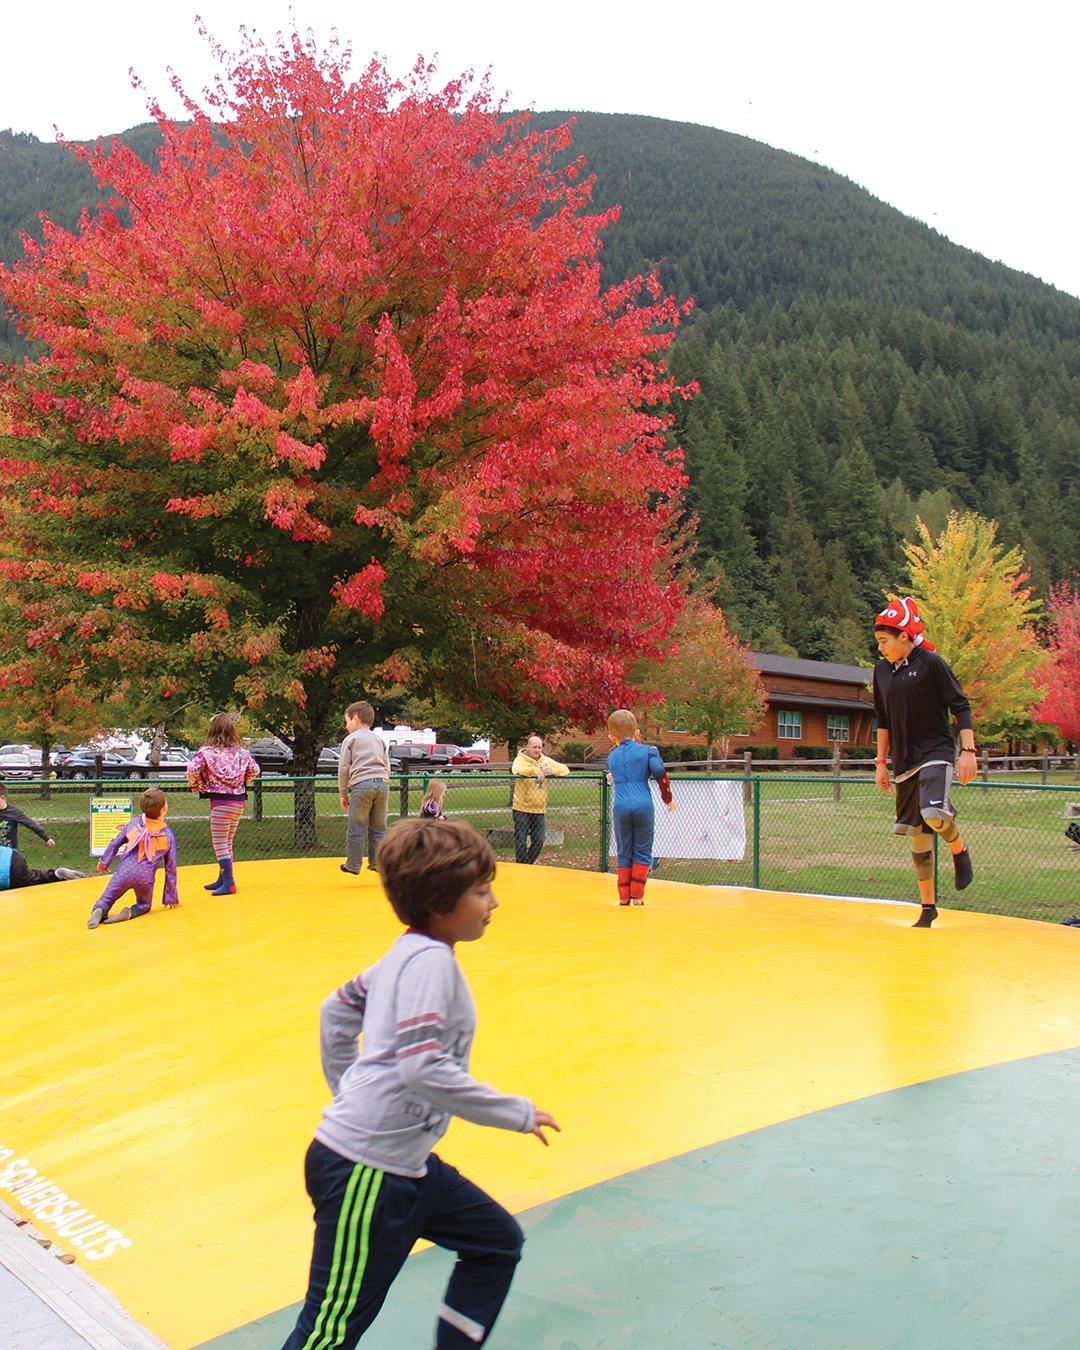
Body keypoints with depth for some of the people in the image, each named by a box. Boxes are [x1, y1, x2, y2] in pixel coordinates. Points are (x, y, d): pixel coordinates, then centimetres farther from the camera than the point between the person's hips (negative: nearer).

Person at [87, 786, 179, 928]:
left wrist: (104, 861, 28)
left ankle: (99, 911, -21)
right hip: (146, 878, 0)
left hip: (124, 872, 0)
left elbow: (115, 844, 11)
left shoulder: (134, 823, 7)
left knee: (106, 899, 15)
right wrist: (171, 897, 18)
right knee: (144, 905, 23)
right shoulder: (169, 835, 5)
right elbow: (170, 868, 10)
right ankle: (130, 912, -11)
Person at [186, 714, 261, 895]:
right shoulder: (241, 752, 4)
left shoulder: (207, 752, -8)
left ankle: (229, 883, -5)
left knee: (219, 843, 0)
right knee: (227, 841, 18)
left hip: (220, 801, -6)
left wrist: (195, 786, 1)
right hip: (239, 800, 6)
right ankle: (222, 880, 29)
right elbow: (254, 770, 8)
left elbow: (193, 769, -17)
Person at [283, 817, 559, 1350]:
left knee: (498, 1243, 16)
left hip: (405, 1163, 10)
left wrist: (348, 1090, 27)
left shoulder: (407, 953, 10)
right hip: (366, 1170, -10)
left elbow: (337, 1010, 21)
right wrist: (516, 1113, -17)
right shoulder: (430, 960, -18)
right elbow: (423, 1067, -26)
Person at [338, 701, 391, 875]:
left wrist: (343, 793, 13)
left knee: (356, 828, 1)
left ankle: (353, 865, 3)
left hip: (362, 784, -4)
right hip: (383, 783, 4)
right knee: (378, 828, 10)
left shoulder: (350, 739, 9)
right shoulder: (380, 739, 22)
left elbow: (343, 768, 6)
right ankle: (377, 863, 10)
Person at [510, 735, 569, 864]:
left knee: (539, 841, 7)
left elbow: (565, 770, 2)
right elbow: (516, 770, -29)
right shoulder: (520, 760, -6)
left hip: (539, 810, 5)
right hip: (522, 809, -4)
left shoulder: (546, 761, 9)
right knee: (521, 842, -2)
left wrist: (552, 771, -18)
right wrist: (534, 770, -41)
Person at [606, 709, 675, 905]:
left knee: (624, 854, 11)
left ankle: (624, 898, 11)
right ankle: (637, 897, 4)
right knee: (642, 852, 8)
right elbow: (660, 773, -6)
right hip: (643, 806, -2)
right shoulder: (647, 750, 4)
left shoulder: (612, 757, 13)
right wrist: (668, 798, 4)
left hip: (621, 808, 2)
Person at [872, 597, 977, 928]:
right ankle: (928, 907, 18)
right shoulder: (882, 671, 10)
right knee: (918, 836, 8)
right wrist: (881, 763, 16)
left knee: (934, 814, -29)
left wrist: (968, 751, -14)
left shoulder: (930, 663, -8)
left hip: (936, 753, -6)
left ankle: (959, 850, 6)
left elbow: (961, 707, -7)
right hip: (904, 763, 6)